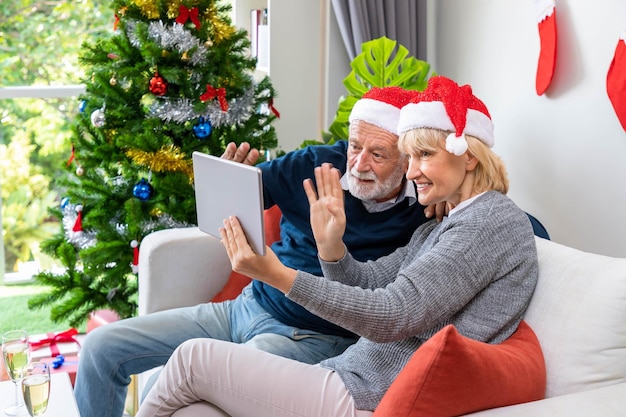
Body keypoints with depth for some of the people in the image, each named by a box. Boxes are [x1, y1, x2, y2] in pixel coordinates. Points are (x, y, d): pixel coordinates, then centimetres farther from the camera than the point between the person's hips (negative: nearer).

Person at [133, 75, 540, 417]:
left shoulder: (494, 220, -12)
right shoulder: (439, 228, 18)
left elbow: (394, 315, -22)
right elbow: (366, 284, 15)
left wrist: (278, 275, -26)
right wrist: (330, 243, -5)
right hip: (355, 376, 9)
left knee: (194, 358, -4)